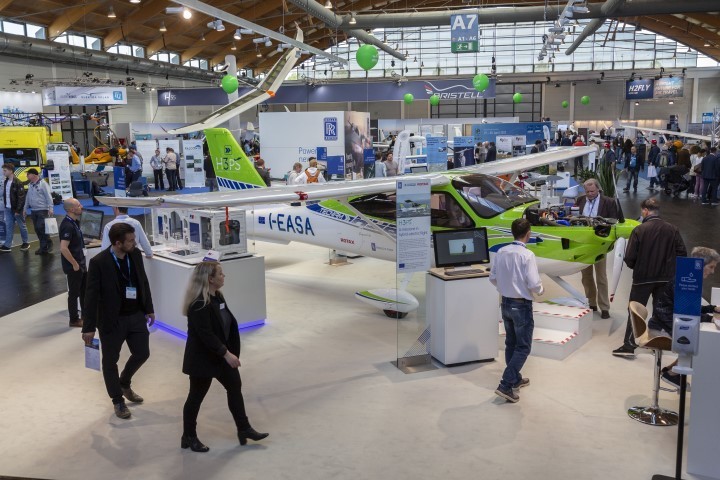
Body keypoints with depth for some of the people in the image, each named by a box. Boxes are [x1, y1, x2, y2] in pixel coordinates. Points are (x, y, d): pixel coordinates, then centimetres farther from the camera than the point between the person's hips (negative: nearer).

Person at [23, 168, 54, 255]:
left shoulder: (43, 184, -9)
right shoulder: (30, 185, 13)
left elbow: (48, 197, -15)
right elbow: (27, 198, 20)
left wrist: (50, 208, -21)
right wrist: (25, 209, 19)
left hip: (42, 210, -7)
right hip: (33, 211, 7)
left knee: (41, 228, -13)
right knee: (37, 230, 7)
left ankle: (48, 244, 2)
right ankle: (43, 247, 14)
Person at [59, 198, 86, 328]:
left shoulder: (74, 222, 7)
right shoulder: (67, 226, -23)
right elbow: (63, 248, -29)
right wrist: (74, 264, -21)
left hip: (80, 263, 9)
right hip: (73, 266, -9)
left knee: (85, 290, 20)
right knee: (74, 293, 5)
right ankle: (74, 320, 18)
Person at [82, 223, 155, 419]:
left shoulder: (136, 254, -4)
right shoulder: (99, 262, -20)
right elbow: (91, 296, -17)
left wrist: (149, 309, 13)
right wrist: (89, 327, -16)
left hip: (136, 316, 5)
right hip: (112, 320, -5)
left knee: (142, 353, 13)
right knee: (110, 361, 10)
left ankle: (124, 383, 42)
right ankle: (117, 400, 30)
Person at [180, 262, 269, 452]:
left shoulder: (217, 296, 3)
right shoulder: (199, 304, -25)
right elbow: (206, 334, -29)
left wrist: (231, 352, 13)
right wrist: (226, 354, -28)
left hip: (221, 355, 9)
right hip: (202, 359, -9)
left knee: (235, 386, 13)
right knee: (196, 396, 7)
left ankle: (244, 429, 25)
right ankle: (189, 437, 25)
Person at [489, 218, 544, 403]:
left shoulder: (501, 252, -3)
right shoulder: (527, 255, -20)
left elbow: (493, 278, 4)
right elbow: (534, 284, -20)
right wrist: (540, 290, 1)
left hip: (505, 303, 6)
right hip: (522, 305, -6)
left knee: (511, 344, 20)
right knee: (523, 347, 4)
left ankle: (515, 379, 35)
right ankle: (505, 385, -3)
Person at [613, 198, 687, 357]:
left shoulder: (639, 230, -13)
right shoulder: (672, 229, -3)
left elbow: (629, 258, -14)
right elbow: (682, 253, -4)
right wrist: (669, 267, 12)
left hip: (642, 278, -3)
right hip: (665, 278, 3)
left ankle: (629, 346, 3)